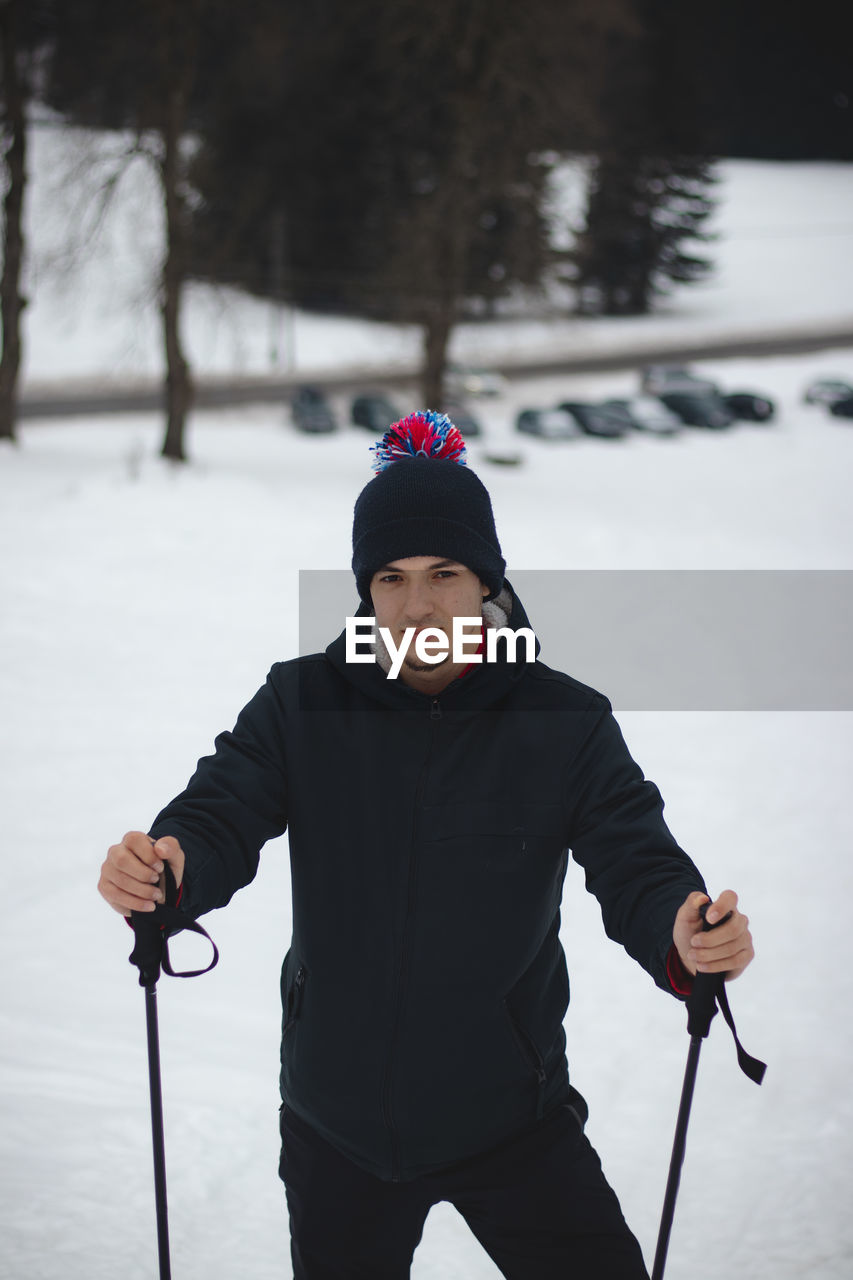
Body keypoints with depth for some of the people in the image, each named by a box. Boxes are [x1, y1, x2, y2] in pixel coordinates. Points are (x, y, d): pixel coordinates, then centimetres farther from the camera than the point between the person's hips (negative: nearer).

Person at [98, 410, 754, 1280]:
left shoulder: (567, 726, -10)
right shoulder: (300, 706, -7)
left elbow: (637, 866, -15)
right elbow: (220, 817, -14)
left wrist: (688, 938, -39)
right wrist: (165, 866, -39)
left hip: (511, 1114, -1)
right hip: (336, 1118, 2)